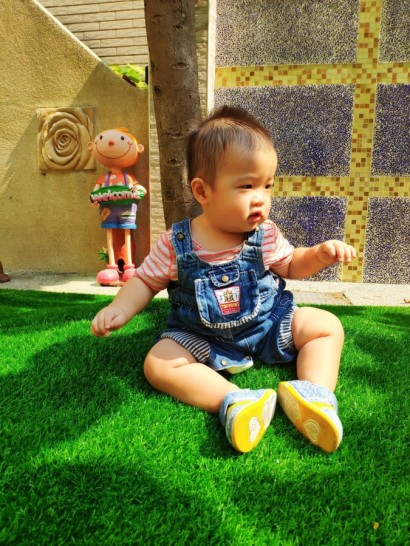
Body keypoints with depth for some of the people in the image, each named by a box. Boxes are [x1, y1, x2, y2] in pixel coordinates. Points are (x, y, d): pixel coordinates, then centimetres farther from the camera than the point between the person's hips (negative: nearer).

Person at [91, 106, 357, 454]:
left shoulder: (266, 235, -6)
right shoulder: (176, 244, -13)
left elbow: (291, 266, 11)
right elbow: (146, 280, -2)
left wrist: (320, 255, -9)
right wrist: (119, 309, -19)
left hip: (269, 324, 2)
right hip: (201, 338, -1)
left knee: (327, 326, -9)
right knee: (159, 364, -24)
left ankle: (314, 394, -24)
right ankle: (234, 400, -36)